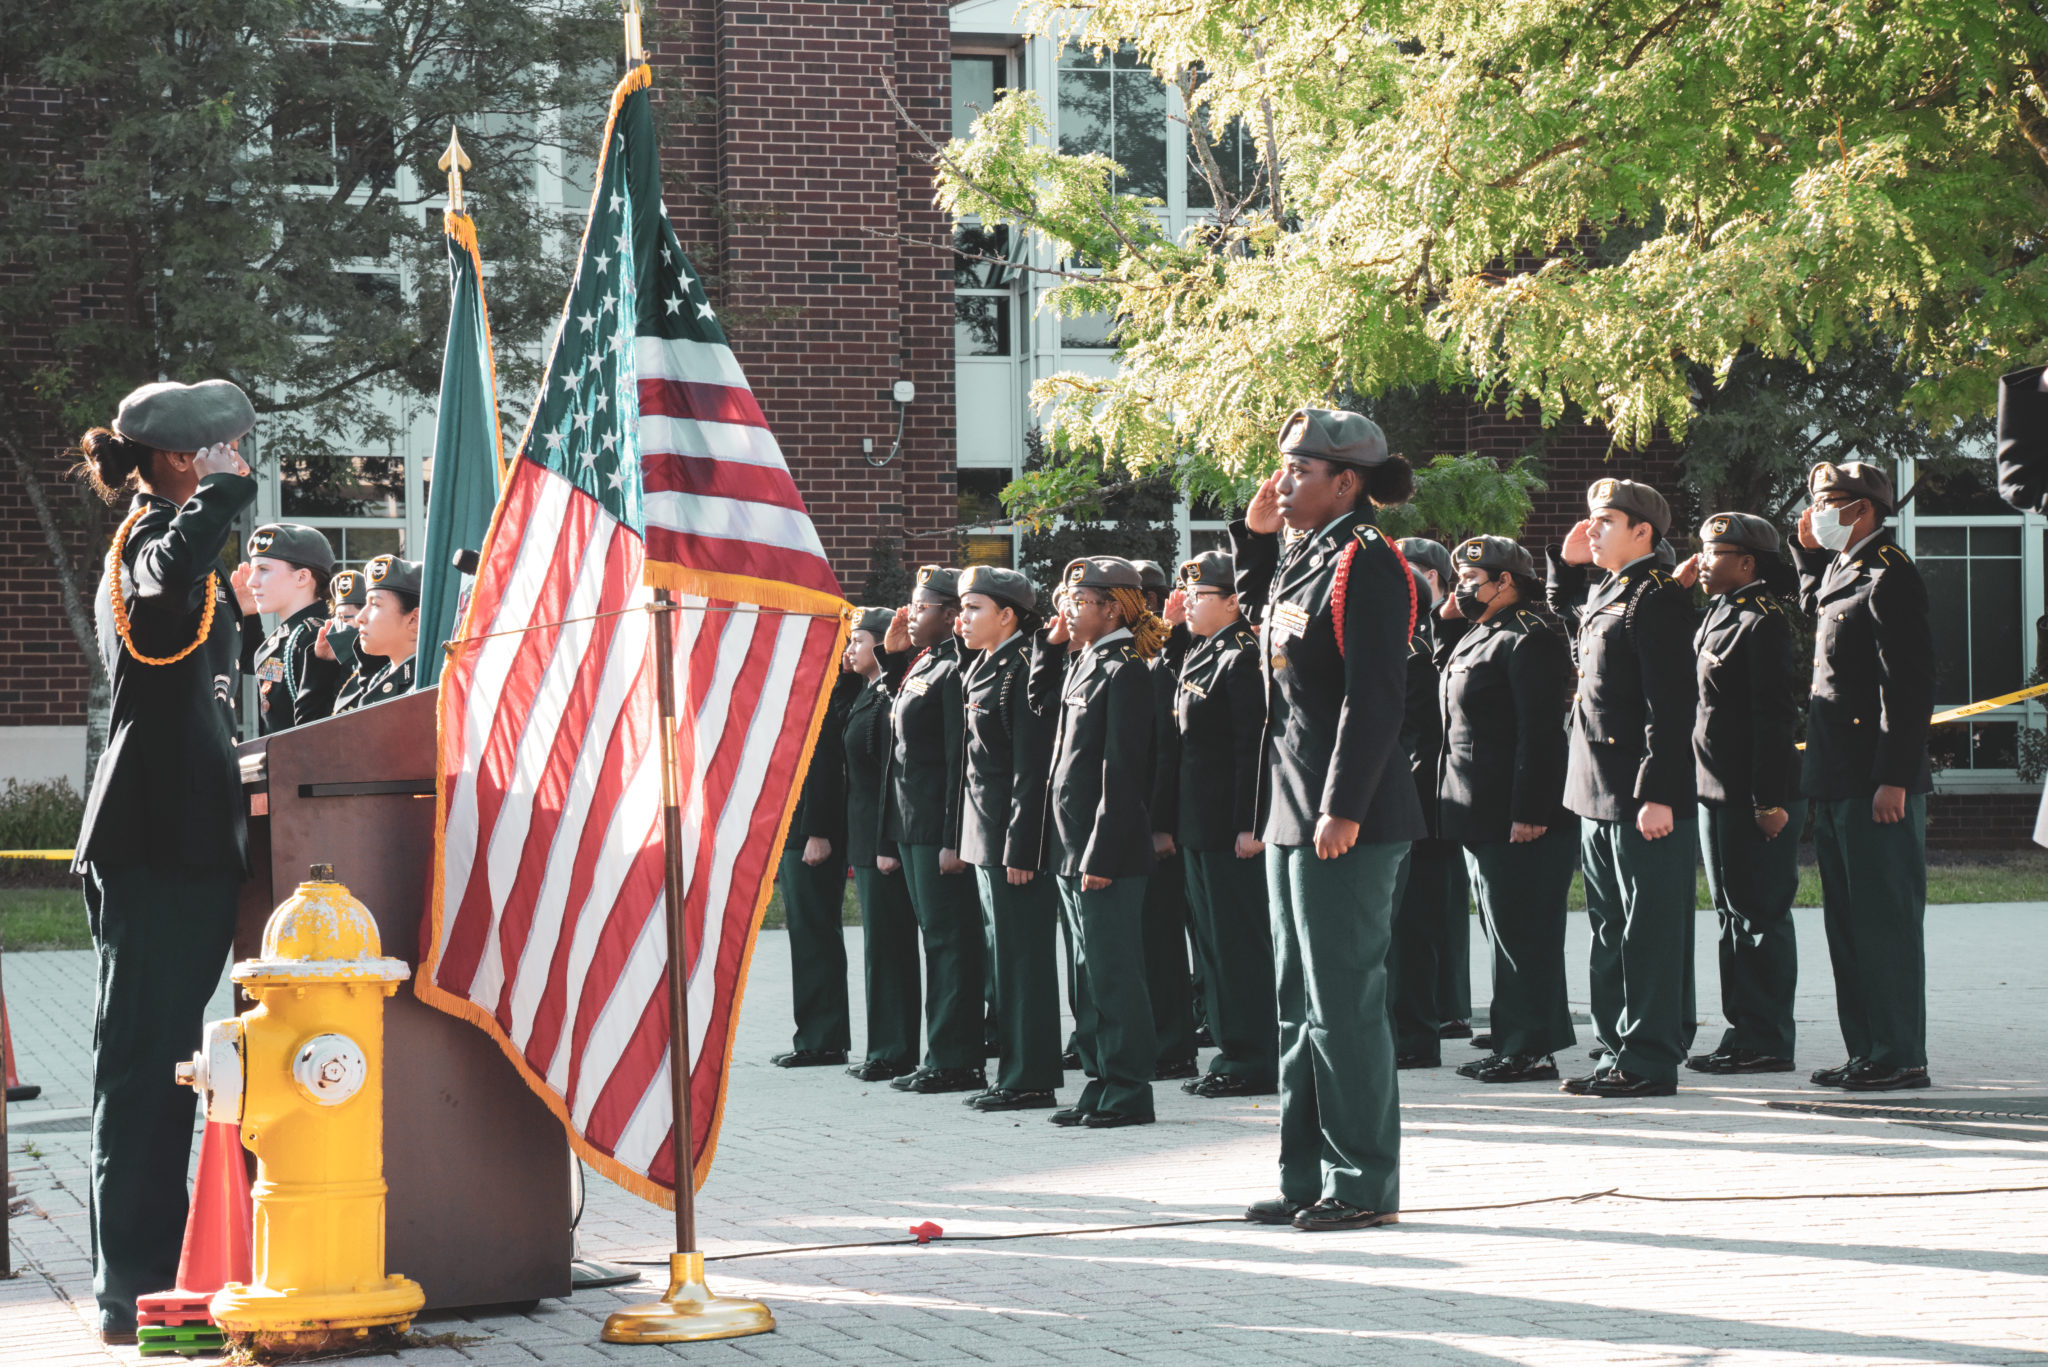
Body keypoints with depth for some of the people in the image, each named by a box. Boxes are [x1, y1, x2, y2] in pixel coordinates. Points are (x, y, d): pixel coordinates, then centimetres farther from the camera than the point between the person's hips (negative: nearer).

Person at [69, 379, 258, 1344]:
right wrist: (222, 488, -22)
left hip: (174, 840, 10)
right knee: (147, 1057, -9)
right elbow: (174, 571, -37)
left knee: (154, 1061, 12)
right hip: (162, 846, -10)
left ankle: (143, 1280, 18)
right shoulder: (150, 539, -9)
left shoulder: (151, 541, 23)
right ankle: (134, 1290, -8)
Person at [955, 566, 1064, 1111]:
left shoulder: (1023, 671, -14)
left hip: (1015, 838, -10)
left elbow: (1032, 768, -19)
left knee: (1022, 959, -5)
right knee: (1003, 959, 13)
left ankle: (1030, 1079, -1)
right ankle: (1015, 1074, 19)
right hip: (988, 838, 10)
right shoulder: (983, 671, 15)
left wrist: (1020, 848, -21)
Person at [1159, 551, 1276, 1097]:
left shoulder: (1244, 658, -13)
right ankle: (1231, 1053, 21)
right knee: (1212, 941, 14)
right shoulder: (1199, 657, 16)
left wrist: (1250, 824, -22)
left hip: (1231, 825, -10)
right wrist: (1172, 821, 17)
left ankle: (1254, 1064, 1)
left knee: (1241, 942, -4)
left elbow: (1253, 745, -18)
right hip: (1199, 826, 10)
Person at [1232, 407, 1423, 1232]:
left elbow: (1374, 698, -20)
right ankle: (1308, 1178, 21)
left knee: (1344, 1005, -5)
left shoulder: (1364, 562, -14)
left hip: (1348, 822, -10)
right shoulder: (1299, 560, 14)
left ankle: (1364, 1186, 2)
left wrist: (1342, 810, -24)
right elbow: (1256, 602, 37)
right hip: (1292, 817, 10)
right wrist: (1255, 533, 19)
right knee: (1301, 1005, 14)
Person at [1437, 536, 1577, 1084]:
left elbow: (1540, 734, -20)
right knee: (1505, 933, 14)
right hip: (1482, 817, 10)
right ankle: (1511, 1042, 20)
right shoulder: (1476, 636, 16)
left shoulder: (1528, 640, -15)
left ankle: (1532, 1049, -2)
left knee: (1524, 936, -6)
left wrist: (1529, 812, -25)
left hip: (1520, 819, -10)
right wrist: (1446, 624, 17)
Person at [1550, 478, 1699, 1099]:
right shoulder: (1602, 594, 15)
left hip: (1645, 799, -10)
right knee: (1610, 931, 14)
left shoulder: (1657, 598, -13)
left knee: (1649, 931, -4)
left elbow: (1670, 705, -20)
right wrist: (1566, 561, 21)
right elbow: (1564, 607, 42)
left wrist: (1657, 794, -24)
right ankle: (1619, 1052, 20)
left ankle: (1650, 1060, -1)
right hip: (1599, 797, 10)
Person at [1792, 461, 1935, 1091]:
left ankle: (1901, 1056, -3)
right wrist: (1810, 550, 23)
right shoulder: (1839, 572, 16)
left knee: (1885, 919, -7)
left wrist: (1894, 778, -23)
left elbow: (1911, 685, -18)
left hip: (1878, 783, -10)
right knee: (1847, 920, 12)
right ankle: (1866, 1050, 19)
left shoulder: (1889, 577, -13)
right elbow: (1815, 609, 41)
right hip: (1836, 781, 10)